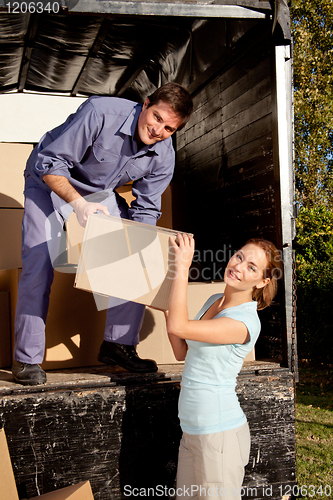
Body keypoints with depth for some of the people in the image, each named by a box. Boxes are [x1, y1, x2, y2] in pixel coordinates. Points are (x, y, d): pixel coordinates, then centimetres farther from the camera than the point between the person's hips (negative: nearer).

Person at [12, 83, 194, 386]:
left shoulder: (163, 157, -15)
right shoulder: (101, 112, -33)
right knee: (38, 267, -16)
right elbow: (49, 163, -30)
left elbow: (145, 210, -7)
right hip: (50, 183, -4)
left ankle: (119, 344, 4)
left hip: (100, 193, 5)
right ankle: (27, 359, -4)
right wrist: (79, 204, -42)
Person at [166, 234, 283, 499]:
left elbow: (178, 327, -30)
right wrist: (167, 306, 9)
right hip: (193, 429, 8)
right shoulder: (214, 301, 7)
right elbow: (182, 352, 13)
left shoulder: (245, 321, -21)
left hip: (220, 433, -8)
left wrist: (182, 268, -25)